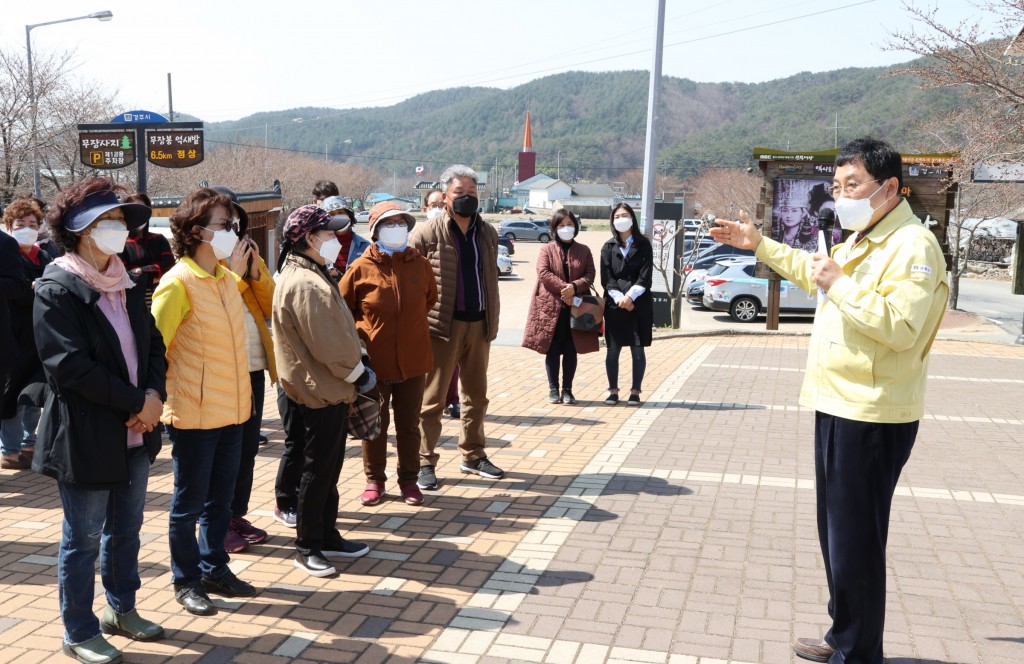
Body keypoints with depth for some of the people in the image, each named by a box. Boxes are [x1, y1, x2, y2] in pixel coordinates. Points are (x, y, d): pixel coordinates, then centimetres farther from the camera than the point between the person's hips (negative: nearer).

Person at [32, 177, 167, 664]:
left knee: (126, 529, 18)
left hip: (134, 431, 7)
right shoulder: (56, 289, -12)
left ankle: (122, 610, 36)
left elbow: (152, 345, 12)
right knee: (83, 539, 6)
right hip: (85, 437, -7)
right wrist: (136, 401, -18)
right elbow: (70, 365, -20)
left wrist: (154, 395, -7)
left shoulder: (127, 285, 11)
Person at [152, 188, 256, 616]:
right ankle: (186, 581, 22)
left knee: (220, 500, 17)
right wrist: (165, 395, -12)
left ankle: (215, 569, 32)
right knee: (189, 503, 7)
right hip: (194, 413, -7)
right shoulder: (179, 282, -14)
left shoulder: (227, 278, 8)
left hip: (231, 409, 7)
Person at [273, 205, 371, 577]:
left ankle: (327, 536, 28)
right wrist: (358, 372, -10)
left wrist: (357, 362, 7)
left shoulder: (311, 275, 14)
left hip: (329, 387, 10)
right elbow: (326, 343, -22)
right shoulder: (304, 284, -21)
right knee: (318, 469, 0)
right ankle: (307, 546, 12)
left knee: (329, 466, 17)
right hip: (321, 389, -10)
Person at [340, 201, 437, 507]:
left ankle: (409, 479, 26)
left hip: (413, 360, 2)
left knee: (409, 424, 12)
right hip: (374, 360, -2)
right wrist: (358, 336, 1)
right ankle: (374, 479, 26)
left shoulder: (419, 264, 0)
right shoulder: (362, 268, -7)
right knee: (375, 424, 12)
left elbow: (431, 299, 18)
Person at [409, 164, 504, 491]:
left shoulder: (488, 233, 9)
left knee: (477, 395, 16)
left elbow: (491, 279, 14)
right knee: (433, 397, 2)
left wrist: (492, 321, 11)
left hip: (479, 324, 6)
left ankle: (473, 455, 30)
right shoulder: (427, 233, -8)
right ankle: (424, 462, 11)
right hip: (443, 325, -6)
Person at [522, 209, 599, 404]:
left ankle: (567, 390, 13)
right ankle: (553, 389, 11)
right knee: (552, 350, 2)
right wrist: (563, 288, -18)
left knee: (571, 350, 4)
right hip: (551, 307, -1)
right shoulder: (547, 249, 5)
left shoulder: (584, 251, 10)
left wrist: (574, 287, -17)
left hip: (576, 308, 2)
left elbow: (590, 275, 1)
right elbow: (543, 274, -8)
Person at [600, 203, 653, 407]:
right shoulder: (609, 247, 8)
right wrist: (619, 298, -13)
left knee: (637, 349, 2)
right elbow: (606, 278, 0)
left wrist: (630, 296, -15)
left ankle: (635, 392, 9)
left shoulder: (643, 244, 4)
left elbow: (645, 276, -4)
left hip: (639, 304, -1)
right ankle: (613, 391, 12)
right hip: (614, 305, 1)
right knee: (612, 350, 2)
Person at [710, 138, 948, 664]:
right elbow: (813, 271, 36)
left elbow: (901, 327, -28)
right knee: (835, 532, 18)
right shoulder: (860, 242, 16)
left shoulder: (912, 246, -16)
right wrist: (759, 245, 34)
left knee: (855, 540, -3)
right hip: (838, 406, 10)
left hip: (871, 416, -10)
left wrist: (840, 285, -23)